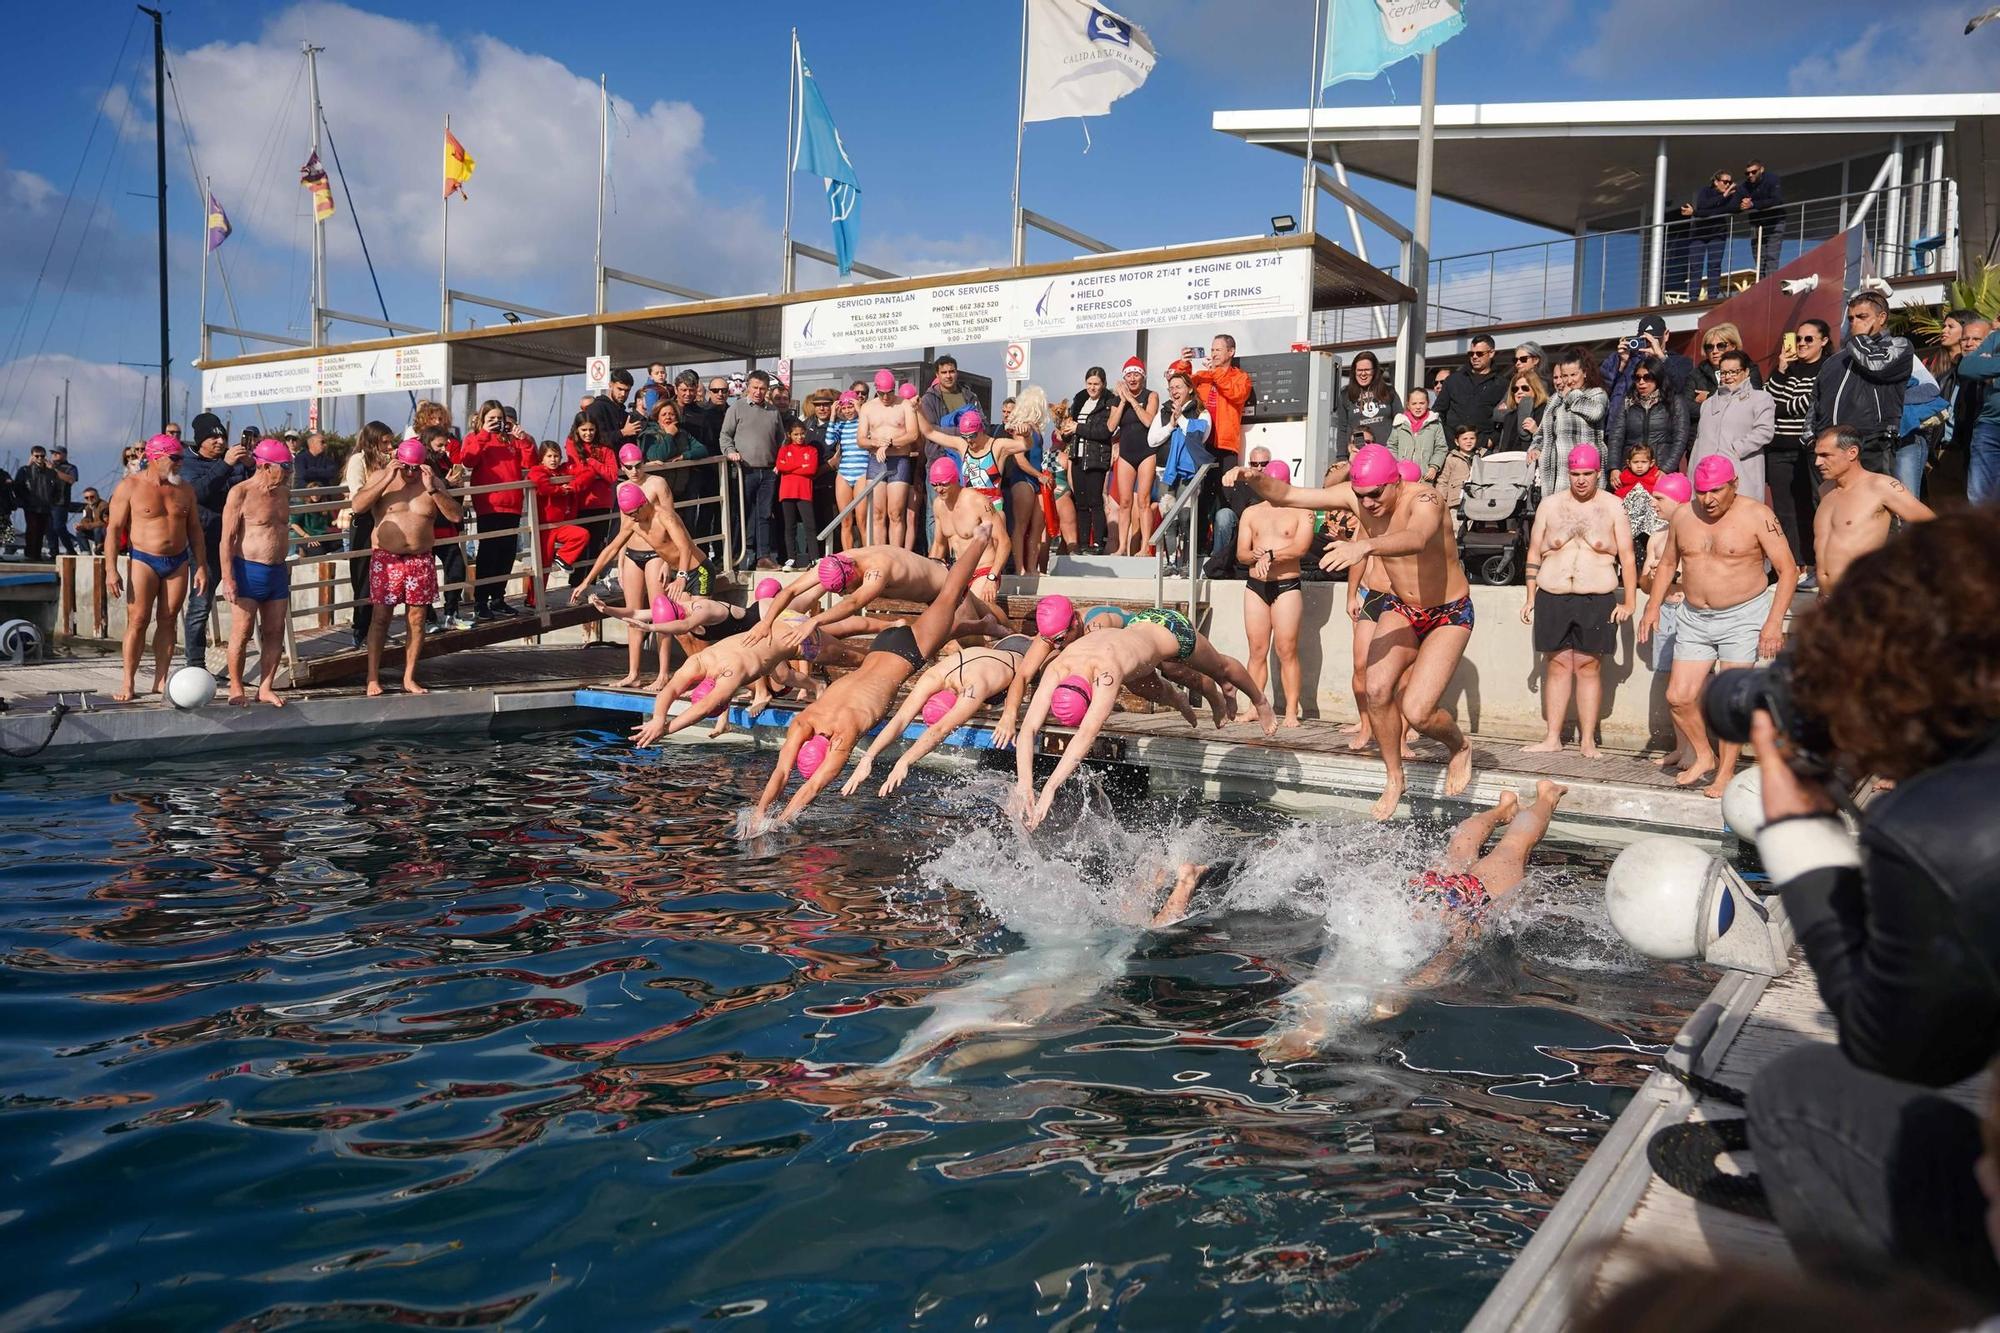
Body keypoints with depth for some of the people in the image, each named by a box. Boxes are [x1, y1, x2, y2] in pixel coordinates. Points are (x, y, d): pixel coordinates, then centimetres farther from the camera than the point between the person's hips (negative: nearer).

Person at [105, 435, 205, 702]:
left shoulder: (184, 490, 10)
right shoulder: (130, 487, -3)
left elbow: (195, 530, 15)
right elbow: (114, 529, -5)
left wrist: (201, 566, 8)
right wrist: (111, 569, -12)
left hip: (178, 562, 4)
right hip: (144, 561, -4)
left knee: (168, 620, 5)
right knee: (138, 621, -6)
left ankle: (160, 681, 9)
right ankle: (128, 683, 0)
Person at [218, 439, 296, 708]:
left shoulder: (283, 493, 11)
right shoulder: (240, 493, -9)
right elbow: (227, 539, -11)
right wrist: (228, 579, -16)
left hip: (278, 572, 6)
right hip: (249, 571, -6)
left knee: (275, 632, 6)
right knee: (242, 633, -1)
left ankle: (266, 688, 14)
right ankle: (236, 688, 11)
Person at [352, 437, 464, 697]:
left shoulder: (434, 482, 3)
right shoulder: (381, 477, 0)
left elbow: (456, 515, -7)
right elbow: (357, 506, -13)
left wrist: (432, 489, -18)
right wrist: (386, 480, -19)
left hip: (421, 560, 2)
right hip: (386, 559, -2)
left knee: (416, 620, 4)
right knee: (380, 618, 0)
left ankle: (409, 678, 13)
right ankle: (373, 678, 7)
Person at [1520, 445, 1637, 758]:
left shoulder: (1613, 507, 4)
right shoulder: (1550, 505, 9)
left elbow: (1627, 557, 3)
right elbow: (1534, 552, 12)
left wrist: (1629, 602, -4)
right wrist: (1531, 597, 7)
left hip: (1597, 600, -2)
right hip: (1552, 598, 2)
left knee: (1589, 666, 0)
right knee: (1557, 664, 4)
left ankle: (1588, 740, 6)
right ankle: (1552, 738, 9)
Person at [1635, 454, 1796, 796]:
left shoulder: (1757, 516, -10)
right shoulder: (1683, 517, 4)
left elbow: (1787, 569, -11)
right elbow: (1667, 564, 18)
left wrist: (1774, 622, -19)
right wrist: (1652, 607, 8)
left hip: (1743, 617, -5)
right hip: (1694, 619, 5)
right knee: (1678, 697, 0)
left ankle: (1726, 771, 9)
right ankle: (1703, 756, 22)